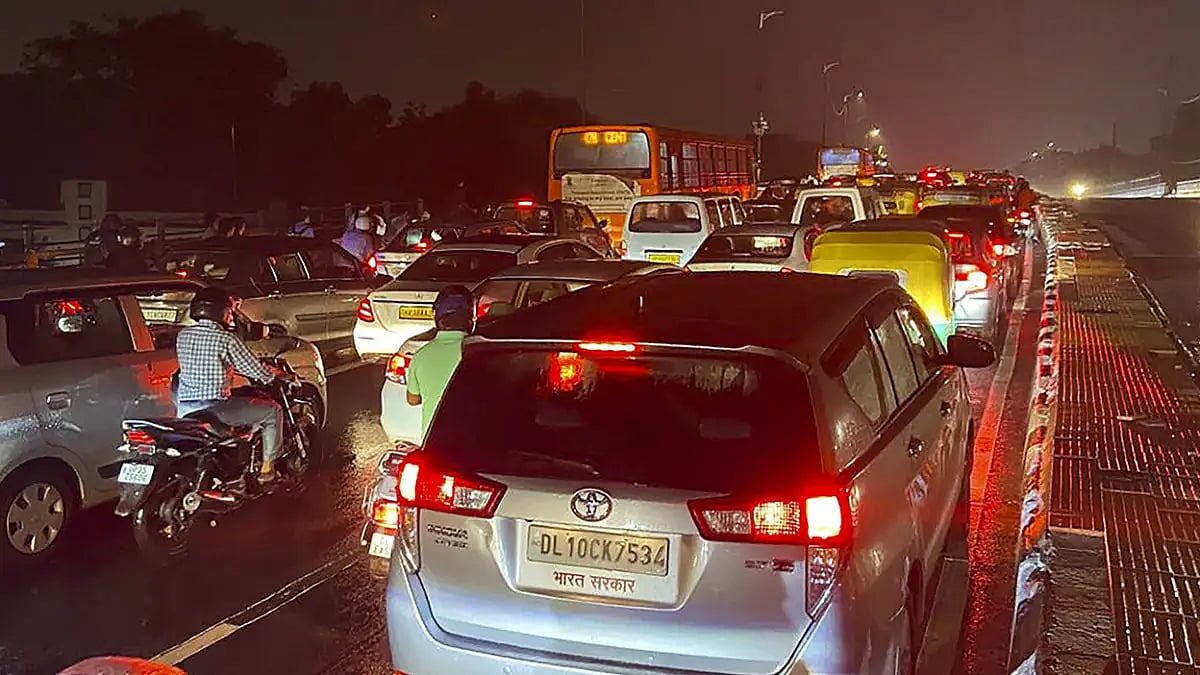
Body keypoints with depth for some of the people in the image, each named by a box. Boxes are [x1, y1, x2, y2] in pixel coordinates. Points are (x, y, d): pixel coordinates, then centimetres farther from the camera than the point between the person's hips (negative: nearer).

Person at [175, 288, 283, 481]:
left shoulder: (182, 335, 8)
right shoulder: (227, 339, -11)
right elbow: (257, 372, -7)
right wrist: (273, 375, 16)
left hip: (184, 410, 7)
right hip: (214, 410, -7)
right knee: (273, 411, 9)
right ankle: (267, 467, 13)